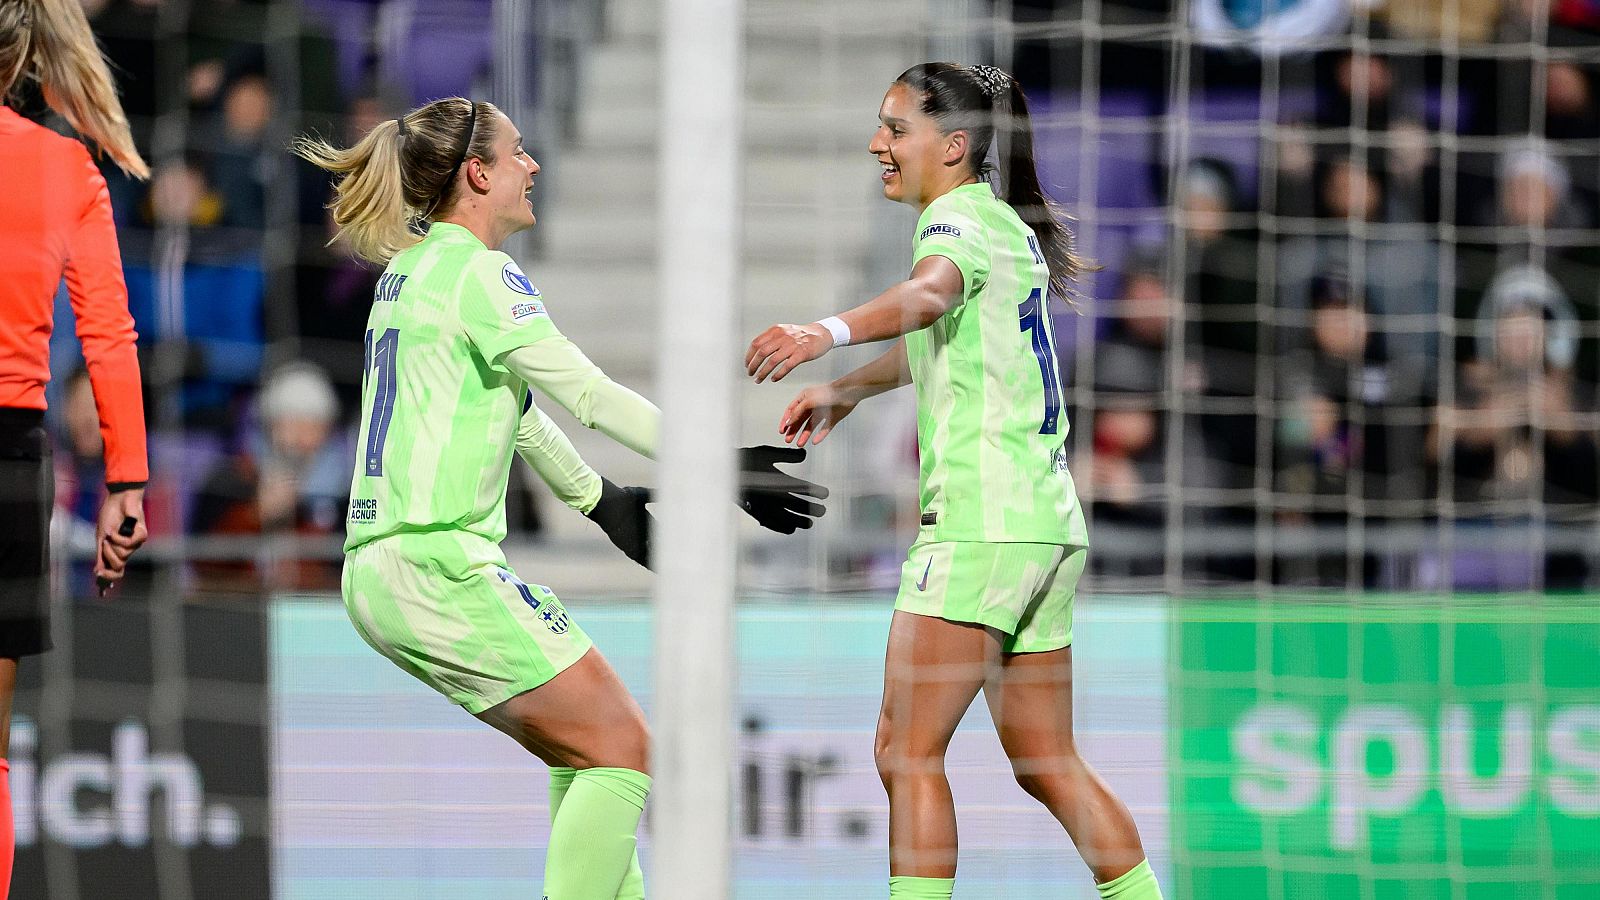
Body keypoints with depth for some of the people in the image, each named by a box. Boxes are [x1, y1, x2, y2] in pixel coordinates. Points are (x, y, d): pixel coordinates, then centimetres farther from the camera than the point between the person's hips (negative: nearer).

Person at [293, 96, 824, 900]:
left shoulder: (411, 269, 19)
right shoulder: (475, 272, -10)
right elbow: (589, 395, -13)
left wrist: (600, 500, 39)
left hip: (379, 570, 10)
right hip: (439, 564, -10)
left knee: (586, 752, 17)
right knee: (621, 747, -8)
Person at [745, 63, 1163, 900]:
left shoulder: (959, 220, -8)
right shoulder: (1010, 225, 20)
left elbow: (929, 295, -33)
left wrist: (828, 333, -50)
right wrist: (845, 391, 43)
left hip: (983, 522, -10)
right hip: (1048, 520, 10)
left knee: (906, 749, -10)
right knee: (1046, 764, 14)